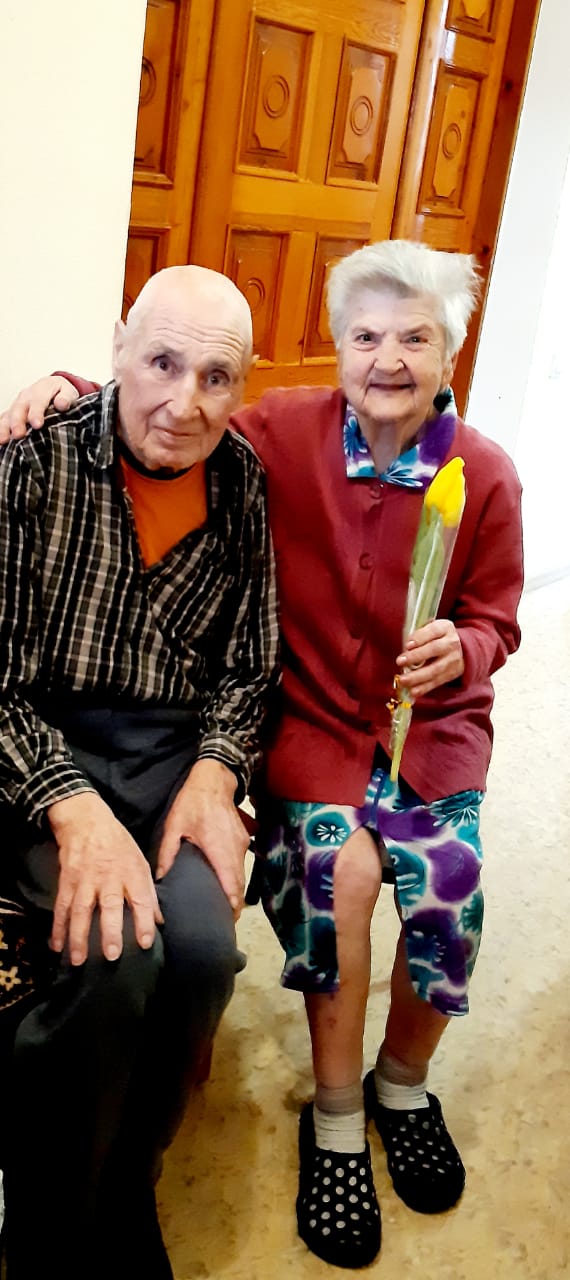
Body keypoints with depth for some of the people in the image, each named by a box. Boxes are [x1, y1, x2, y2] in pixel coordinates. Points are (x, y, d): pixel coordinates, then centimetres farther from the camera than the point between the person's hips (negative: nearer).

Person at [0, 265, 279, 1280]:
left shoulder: (244, 484, 3)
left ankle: (123, 1197, 5)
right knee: (115, 951, -27)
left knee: (202, 941, -24)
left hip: (174, 744, 3)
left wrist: (215, 772, -9)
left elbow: (245, 666, 9)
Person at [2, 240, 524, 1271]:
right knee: (343, 869, -25)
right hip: (313, 715, -1)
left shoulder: (486, 474, -3)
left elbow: (494, 620, 5)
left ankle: (402, 1082, 14)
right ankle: (335, 1114, 3)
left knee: (449, 893, -20)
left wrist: (461, 649, -18)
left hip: (432, 722, 1)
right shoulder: (288, 430, -5)